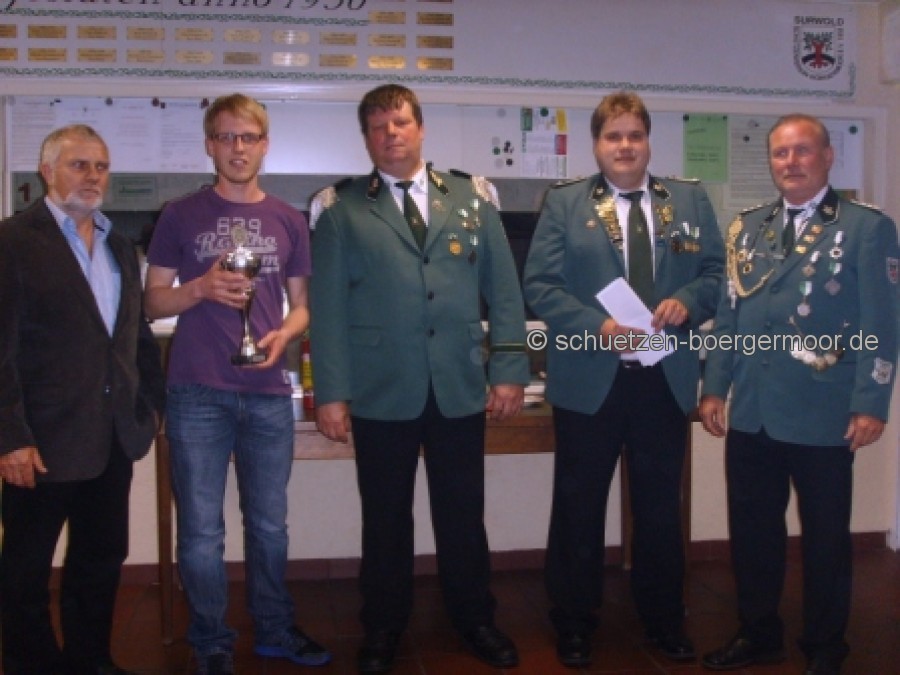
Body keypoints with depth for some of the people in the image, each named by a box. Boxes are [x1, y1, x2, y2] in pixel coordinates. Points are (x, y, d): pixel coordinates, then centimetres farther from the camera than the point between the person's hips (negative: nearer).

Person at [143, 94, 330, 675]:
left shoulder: (289, 221, 8)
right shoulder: (181, 216, 2)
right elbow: (153, 301, 3)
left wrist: (283, 334, -8)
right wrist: (202, 288, -16)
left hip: (269, 393, 2)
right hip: (198, 393, -2)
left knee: (269, 523, 13)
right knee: (202, 531, 4)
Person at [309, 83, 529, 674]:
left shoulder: (473, 198, 8)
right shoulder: (342, 210, 3)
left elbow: (504, 291, 6)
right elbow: (328, 306, -1)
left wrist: (510, 370, 0)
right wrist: (331, 392, -6)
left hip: (460, 387, 1)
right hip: (382, 392, -1)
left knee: (463, 514, 11)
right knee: (386, 518, 10)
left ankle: (475, 620, 30)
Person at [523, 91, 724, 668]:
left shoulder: (691, 199, 8)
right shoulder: (564, 203, 1)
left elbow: (716, 272, 7)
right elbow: (540, 284, -5)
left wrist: (686, 301, -15)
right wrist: (597, 326, -18)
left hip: (666, 378, 2)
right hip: (589, 378, -2)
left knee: (661, 506, 14)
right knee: (579, 507, 8)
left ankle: (665, 620, 30)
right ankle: (574, 625, 23)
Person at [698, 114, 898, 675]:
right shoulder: (747, 228, 11)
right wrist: (715, 388, 8)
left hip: (822, 414, -4)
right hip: (750, 412, 5)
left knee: (826, 536, 9)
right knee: (752, 529, 12)